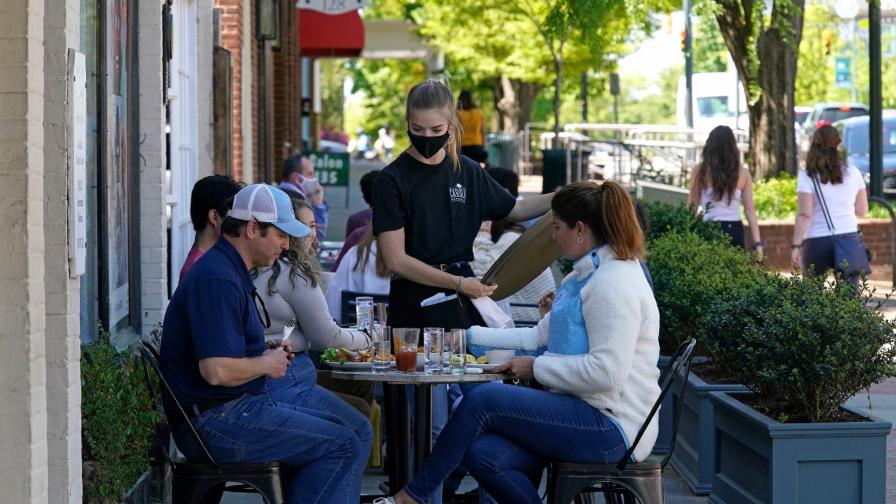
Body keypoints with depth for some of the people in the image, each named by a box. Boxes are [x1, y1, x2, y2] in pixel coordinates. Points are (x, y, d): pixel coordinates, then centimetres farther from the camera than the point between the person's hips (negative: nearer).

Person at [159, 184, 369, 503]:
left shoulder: (232, 272, 17)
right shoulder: (218, 280, -19)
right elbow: (217, 370, -28)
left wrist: (269, 356, 11)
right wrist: (267, 364, -11)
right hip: (216, 424, -11)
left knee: (335, 430, 20)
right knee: (344, 447, -12)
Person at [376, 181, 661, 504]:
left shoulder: (613, 283, -16)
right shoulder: (584, 277, 19)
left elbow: (606, 373, -24)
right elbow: (539, 335, 24)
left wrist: (537, 367, -13)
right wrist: (470, 336, 22)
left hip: (613, 427, -9)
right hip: (584, 411, 9)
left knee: (482, 400, -13)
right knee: (483, 454, -10)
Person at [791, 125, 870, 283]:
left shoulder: (807, 176, -5)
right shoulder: (853, 173, 5)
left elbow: (804, 215, -11)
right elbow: (862, 211, 12)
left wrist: (796, 245, -10)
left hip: (817, 242, -2)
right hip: (849, 239, 2)